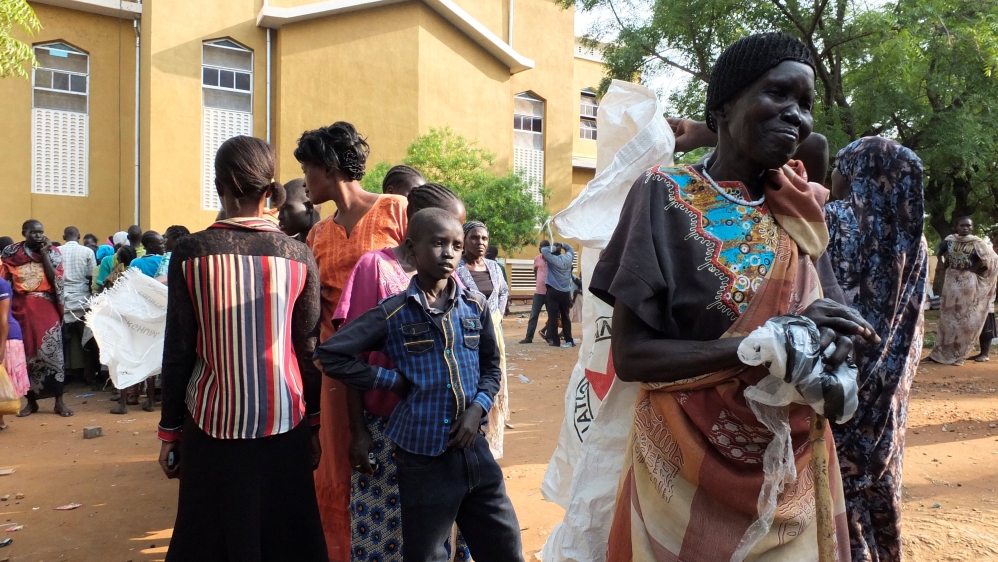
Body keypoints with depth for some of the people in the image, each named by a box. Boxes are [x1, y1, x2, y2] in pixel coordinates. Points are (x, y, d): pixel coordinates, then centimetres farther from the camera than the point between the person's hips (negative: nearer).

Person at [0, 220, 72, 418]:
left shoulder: (53, 253, 3)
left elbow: (56, 280, -9)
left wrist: (44, 253, -10)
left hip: (47, 309, -1)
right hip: (21, 309, 1)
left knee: (51, 352, -3)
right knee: (26, 353, 6)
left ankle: (59, 401, 2)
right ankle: (31, 401, 16)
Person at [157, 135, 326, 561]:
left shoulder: (191, 251, -5)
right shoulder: (298, 255, -3)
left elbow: (178, 351, -4)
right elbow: (309, 349, -1)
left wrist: (170, 431, 6)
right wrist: (314, 425, 9)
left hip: (212, 424, 0)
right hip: (283, 423, 1)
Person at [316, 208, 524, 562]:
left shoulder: (476, 307, 4)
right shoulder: (394, 314, -7)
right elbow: (329, 354, -5)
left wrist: (478, 407, -6)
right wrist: (392, 380, -7)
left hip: (474, 450, 4)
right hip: (423, 457, -3)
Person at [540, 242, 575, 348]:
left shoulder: (552, 259, -10)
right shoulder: (568, 258, 5)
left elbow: (543, 250, -8)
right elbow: (570, 248, 23)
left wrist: (551, 248, 4)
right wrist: (562, 244, 13)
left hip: (553, 291, -5)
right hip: (566, 292, 5)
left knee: (553, 316, -2)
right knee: (566, 317, 12)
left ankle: (555, 340, -3)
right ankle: (569, 340, 13)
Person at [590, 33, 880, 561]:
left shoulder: (801, 205, 1)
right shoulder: (664, 195, -13)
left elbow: (827, 308, 10)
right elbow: (629, 355, -17)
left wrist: (832, 340, -14)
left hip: (793, 457, 5)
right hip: (689, 459, -4)